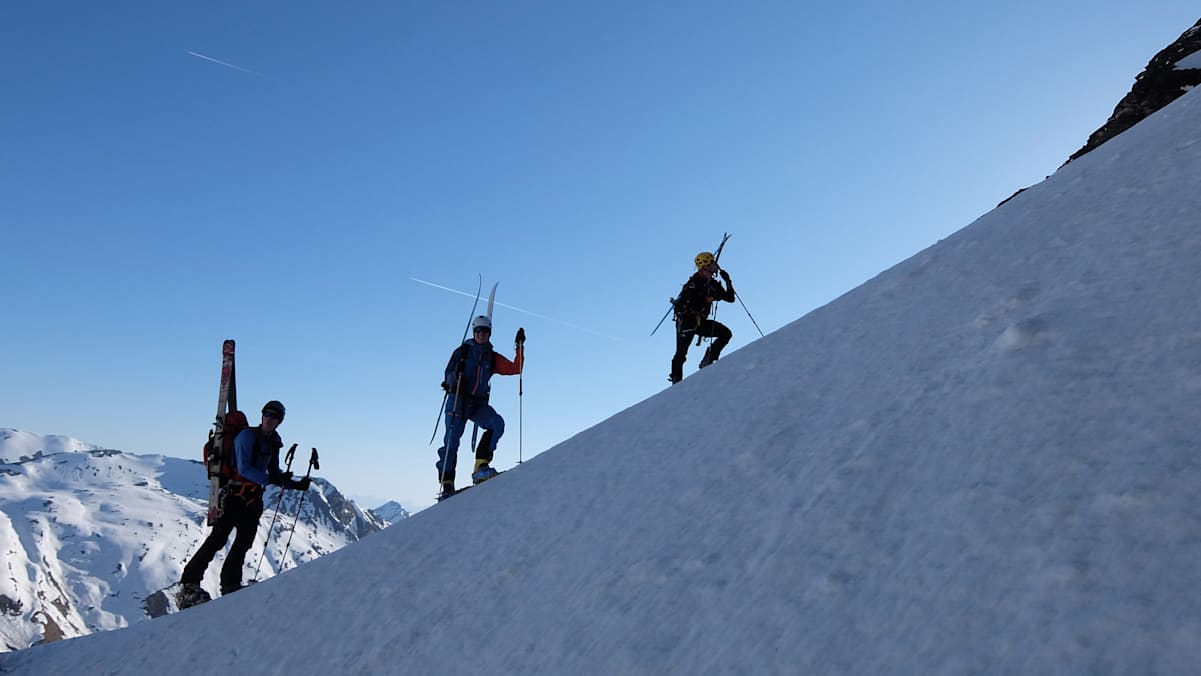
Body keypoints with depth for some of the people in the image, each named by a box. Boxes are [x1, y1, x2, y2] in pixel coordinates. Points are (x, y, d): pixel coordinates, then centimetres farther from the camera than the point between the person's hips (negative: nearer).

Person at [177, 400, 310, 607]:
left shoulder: (273, 443, 14)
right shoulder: (247, 436, -9)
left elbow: (274, 474, 19)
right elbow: (244, 468, -19)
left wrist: (296, 485, 6)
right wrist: (269, 479, -28)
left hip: (254, 497, 7)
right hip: (236, 493, -7)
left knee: (244, 542, 6)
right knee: (219, 537, -12)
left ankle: (230, 583, 13)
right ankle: (189, 584, -8)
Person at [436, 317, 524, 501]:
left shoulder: (493, 358, 12)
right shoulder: (462, 351, 5)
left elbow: (515, 369, 2)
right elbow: (448, 374, -2)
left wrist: (520, 347, -5)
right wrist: (456, 378, -24)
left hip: (479, 403, 3)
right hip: (458, 400, -3)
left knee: (497, 423, -24)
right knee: (452, 440, -9)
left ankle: (480, 467, -25)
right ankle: (447, 484, -2)